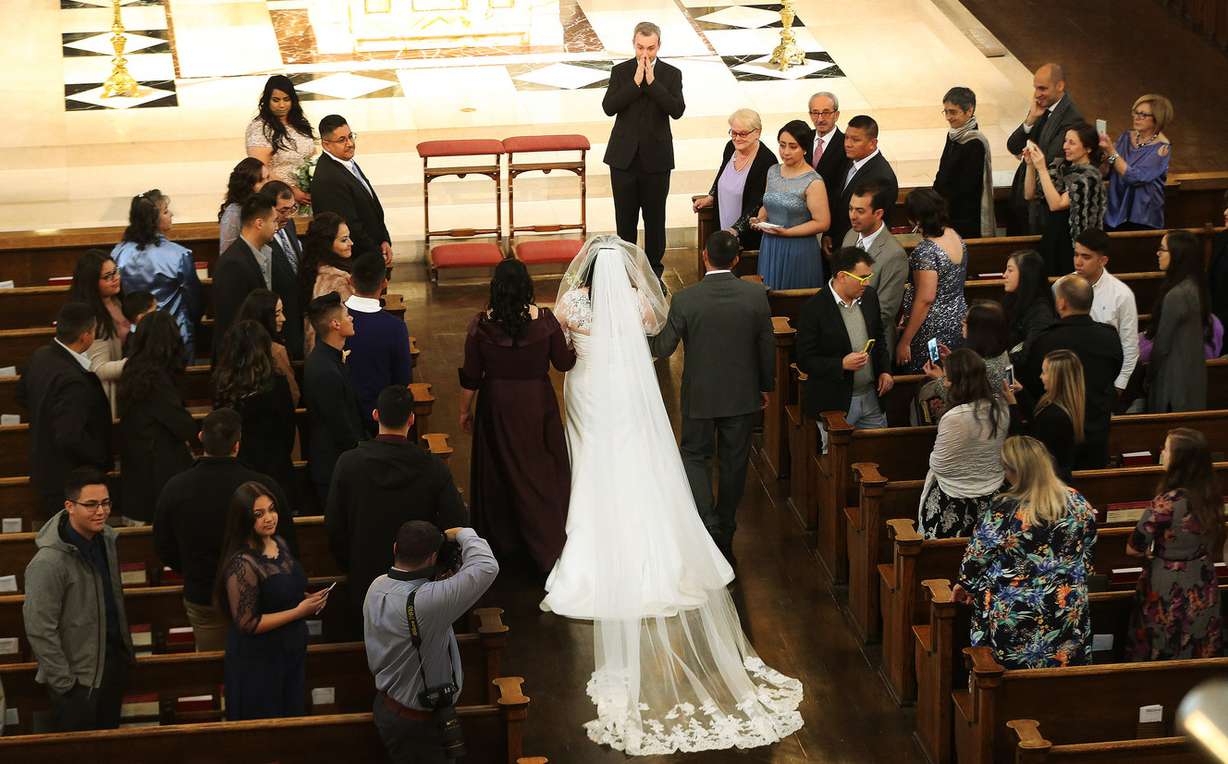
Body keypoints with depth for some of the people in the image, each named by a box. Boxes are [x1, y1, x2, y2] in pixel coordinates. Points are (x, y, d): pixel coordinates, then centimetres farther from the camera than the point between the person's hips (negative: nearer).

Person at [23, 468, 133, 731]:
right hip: (79, 675, -7)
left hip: (114, 659, 7)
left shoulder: (106, 537, 0)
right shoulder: (48, 563, -26)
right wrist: (64, 683, -19)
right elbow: (40, 630, -23)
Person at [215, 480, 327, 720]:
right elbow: (247, 623, -22)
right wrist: (299, 611, -21)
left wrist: (309, 599, -3)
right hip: (257, 662, -8)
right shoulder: (243, 564, -25)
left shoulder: (279, 543, 0)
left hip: (292, 653, 8)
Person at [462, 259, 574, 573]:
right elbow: (564, 362, -4)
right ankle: (547, 545, 19)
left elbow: (470, 377, -8)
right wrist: (571, 329, 12)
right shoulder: (545, 320, -16)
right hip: (538, 404, 0)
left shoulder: (481, 325, -17)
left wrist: (465, 410, 7)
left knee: (499, 472, 18)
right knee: (541, 472, 15)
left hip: (497, 406, 0)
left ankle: (502, 544, 32)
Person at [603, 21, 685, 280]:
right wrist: (635, 82, -18)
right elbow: (608, 107, -13)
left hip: (656, 158, -1)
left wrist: (652, 82, -20)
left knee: (655, 218, 8)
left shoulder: (671, 74, -2)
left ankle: (654, 270, 19)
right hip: (624, 157, 1)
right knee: (625, 219, 9)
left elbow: (677, 110, -16)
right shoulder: (620, 72, 0)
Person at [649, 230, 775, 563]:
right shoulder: (756, 297, -11)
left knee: (695, 456, 15)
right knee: (734, 462, 16)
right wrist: (765, 386, 13)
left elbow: (663, 348, -10)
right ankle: (725, 531, 28)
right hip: (743, 395, 2)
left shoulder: (685, 300, -18)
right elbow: (767, 347, -3)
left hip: (700, 397, -2)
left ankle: (709, 522, -3)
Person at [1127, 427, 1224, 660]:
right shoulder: (1212, 495, -7)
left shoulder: (1166, 504, -25)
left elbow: (1133, 549, -15)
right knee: (1200, 656, 18)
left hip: (1169, 594, -6)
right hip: (1203, 589, 6)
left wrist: (1153, 551, 5)